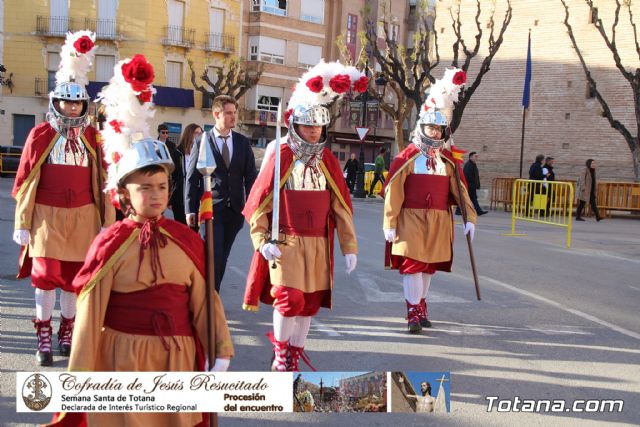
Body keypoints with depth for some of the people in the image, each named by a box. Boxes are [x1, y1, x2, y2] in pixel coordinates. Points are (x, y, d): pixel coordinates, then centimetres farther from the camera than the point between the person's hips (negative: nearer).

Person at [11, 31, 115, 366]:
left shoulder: (93, 138, 4)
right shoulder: (40, 134, -1)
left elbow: (102, 181, 6)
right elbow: (25, 180, 0)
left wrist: (106, 222, 2)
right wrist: (22, 223, -3)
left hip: (83, 217, 2)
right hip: (47, 216, -2)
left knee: (74, 276, 8)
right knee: (45, 276, -1)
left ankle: (67, 333, 22)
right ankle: (44, 337, 10)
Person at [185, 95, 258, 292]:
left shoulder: (243, 142, 9)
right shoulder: (202, 141, -1)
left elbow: (250, 176, 9)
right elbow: (191, 178, -2)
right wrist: (190, 210, -7)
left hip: (235, 209, 4)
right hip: (211, 208, -4)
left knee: (222, 257, 9)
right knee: (214, 256, -9)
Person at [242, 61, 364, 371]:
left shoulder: (327, 160, 7)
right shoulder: (281, 156, -5)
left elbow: (342, 206, 8)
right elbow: (258, 202, -5)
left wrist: (349, 246, 5)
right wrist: (262, 240, -15)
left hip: (317, 246, 4)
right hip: (285, 242, -4)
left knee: (310, 304, 8)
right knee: (290, 298, -15)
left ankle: (293, 360, 24)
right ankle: (280, 352, 11)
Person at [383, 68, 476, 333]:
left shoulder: (448, 160, 10)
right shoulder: (407, 157, -4)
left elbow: (459, 190, 9)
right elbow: (393, 191, -7)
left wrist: (470, 217, 1)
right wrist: (390, 222, -11)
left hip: (439, 221, 5)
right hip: (411, 219, -4)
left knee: (429, 266, 12)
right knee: (412, 264, -7)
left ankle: (421, 304, 28)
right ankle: (414, 313, -2)